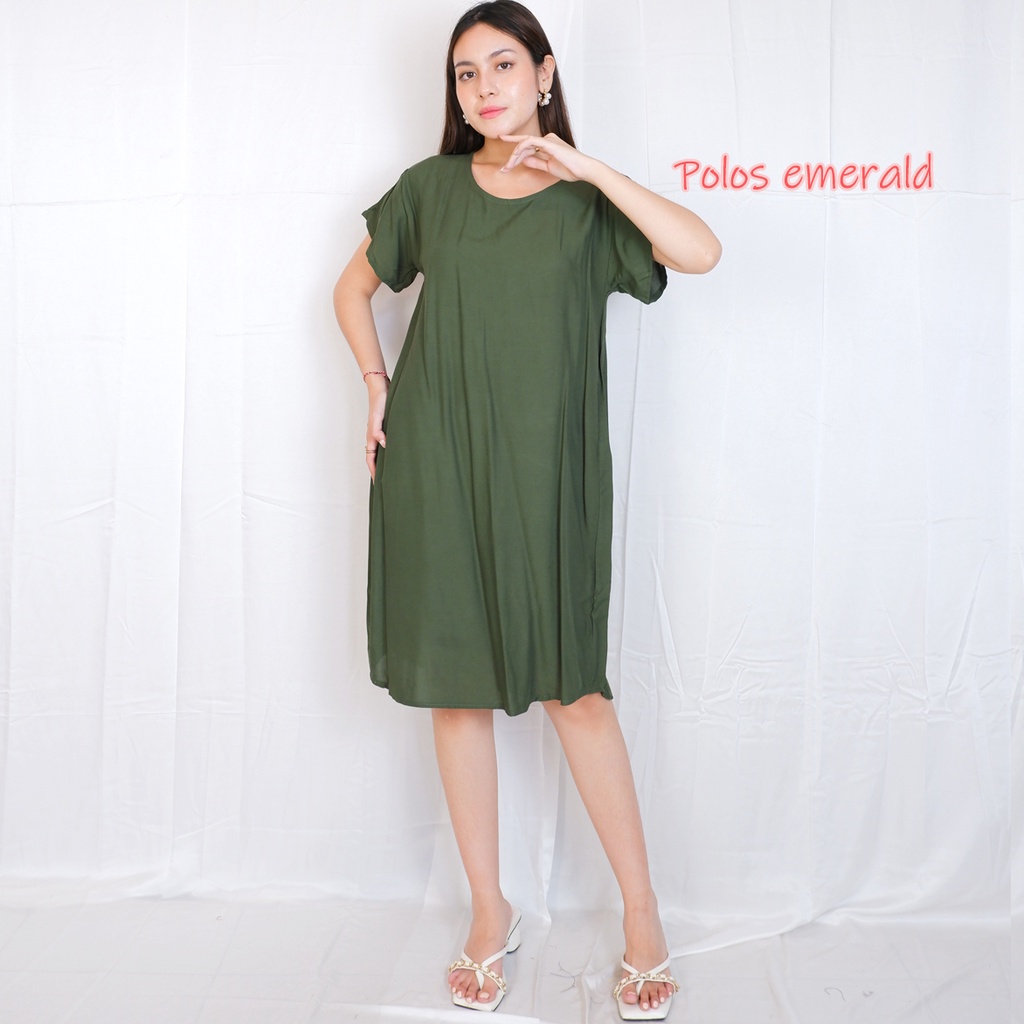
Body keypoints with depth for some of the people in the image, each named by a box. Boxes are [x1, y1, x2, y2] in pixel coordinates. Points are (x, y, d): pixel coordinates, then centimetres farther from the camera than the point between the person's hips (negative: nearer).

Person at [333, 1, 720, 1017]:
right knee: (456, 686, 5)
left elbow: (701, 252, -13)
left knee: (572, 687, 0)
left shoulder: (586, 202, 5)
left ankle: (643, 915, 16)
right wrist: (378, 384, 6)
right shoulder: (431, 187, 9)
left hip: (543, 470, -2)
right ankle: (490, 915, 21)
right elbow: (353, 288, 21)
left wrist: (584, 166, -12)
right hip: (436, 464, 2)